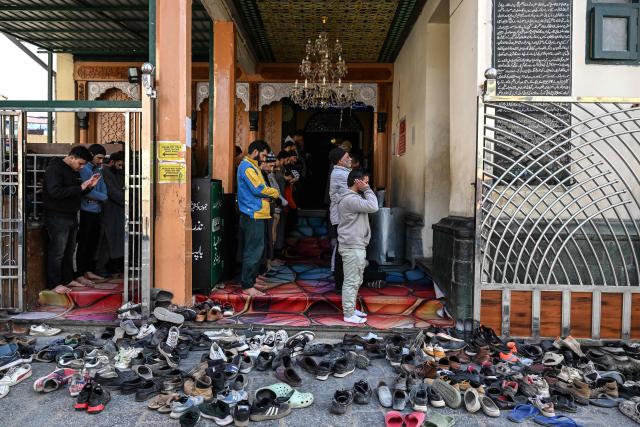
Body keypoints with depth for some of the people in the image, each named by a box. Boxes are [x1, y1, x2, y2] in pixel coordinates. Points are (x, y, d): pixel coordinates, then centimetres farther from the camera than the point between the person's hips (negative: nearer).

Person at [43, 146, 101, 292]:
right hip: (57, 217, -9)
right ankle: (54, 284, 4)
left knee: (69, 251, 14)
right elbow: (55, 192, -25)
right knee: (57, 252, -4)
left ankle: (67, 279, 24)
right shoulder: (54, 169, -12)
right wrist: (80, 188, -24)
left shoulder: (74, 171, 15)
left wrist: (89, 186, 3)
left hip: (71, 216, 9)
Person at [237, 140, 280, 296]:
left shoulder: (251, 166, 21)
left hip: (254, 214, 11)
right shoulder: (247, 167, -12)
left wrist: (269, 194, 3)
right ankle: (247, 286, -2)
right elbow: (258, 189, -20)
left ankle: (249, 281, 23)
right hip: (253, 214, -11)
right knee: (254, 251, -8)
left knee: (252, 250, 15)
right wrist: (274, 192, -4)